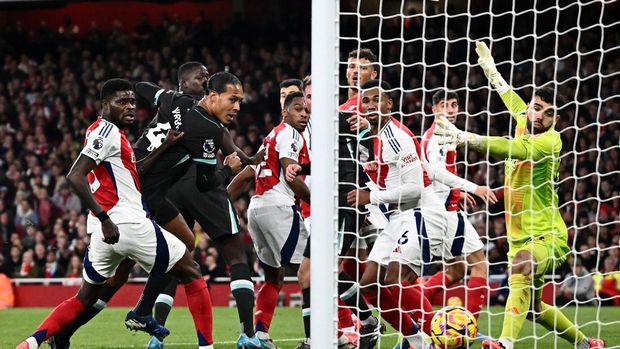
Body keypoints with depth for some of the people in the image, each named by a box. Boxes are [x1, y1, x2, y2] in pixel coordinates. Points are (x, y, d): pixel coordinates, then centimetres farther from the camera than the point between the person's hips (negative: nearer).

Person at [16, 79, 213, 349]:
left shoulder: (104, 132, 19)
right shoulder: (108, 131, -10)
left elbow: (133, 173, 27)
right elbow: (75, 176, -21)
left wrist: (165, 146, 21)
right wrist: (105, 218, -24)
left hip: (104, 231, 9)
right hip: (128, 223, -9)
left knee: (84, 299, 18)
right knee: (191, 274, 5)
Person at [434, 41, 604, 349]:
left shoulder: (551, 140, -17)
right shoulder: (523, 125, 5)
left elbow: (512, 149, -35)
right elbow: (512, 98, 28)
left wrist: (465, 138, -45)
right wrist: (489, 67, 41)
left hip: (547, 237, -9)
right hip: (521, 237, 9)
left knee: (520, 266, -39)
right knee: (532, 307, 20)